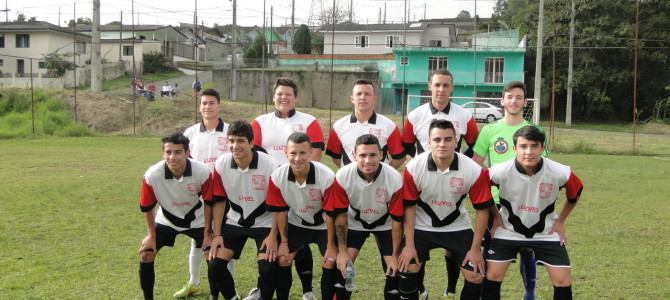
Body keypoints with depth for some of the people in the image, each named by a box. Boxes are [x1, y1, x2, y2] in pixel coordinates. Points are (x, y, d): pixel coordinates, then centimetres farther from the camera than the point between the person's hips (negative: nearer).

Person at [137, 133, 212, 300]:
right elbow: (147, 207, -12)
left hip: (196, 220, -1)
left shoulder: (202, 172, -32)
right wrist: (151, 236, -3)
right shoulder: (152, 175, -30)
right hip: (166, 220, 1)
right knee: (146, 255, -5)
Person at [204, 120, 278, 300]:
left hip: (264, 222, -3)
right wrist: (216, 234, -3)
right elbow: (218, 201, -2)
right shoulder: (221, 164, -13)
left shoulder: (270, 165, -22)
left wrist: (274, 235, -13)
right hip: (234, 222, 3)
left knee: (267, 268, -19)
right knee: (215, 264, -7)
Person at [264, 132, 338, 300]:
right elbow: (280, 211, -9)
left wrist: (331, 245, -14)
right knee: (282, 260, -2)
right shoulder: (277, 177, -23)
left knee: (331, 262, -13)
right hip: (296, 224, 2)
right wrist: (283, 241, -2)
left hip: (323, 225, -2)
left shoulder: (327, 177, -31)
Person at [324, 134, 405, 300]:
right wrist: (342, 250, -12)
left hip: (385, 224, 0)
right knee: (343, 267, -9)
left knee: (394, 269, -6)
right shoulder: (342, 177, -30)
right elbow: (340, 215, -16)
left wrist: (395, 255, -12)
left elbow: (397, 219, -18)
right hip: (355, 223, 0)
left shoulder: (395, 179, -31)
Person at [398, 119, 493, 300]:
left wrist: (475, 248, -10)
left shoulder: (474, 170, -22)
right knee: (407, 271, -11)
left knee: (476, 276, -6)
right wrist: (409, 244, -12)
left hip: (457, 227, 1)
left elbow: (482, 208, -11)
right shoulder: (413, 168, -22)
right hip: (422, 227, 0)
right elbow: (409, 206, -11)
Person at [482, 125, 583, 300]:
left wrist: (560, 221, 3)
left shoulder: (560, 173, -22)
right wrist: (495, 216, 0)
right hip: (508, 231, 0)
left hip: (546, 232, 1)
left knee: (563, 281, -1)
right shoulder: (500, 172, -25)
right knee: (492, 276, -4)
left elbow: (575, 194, 1)